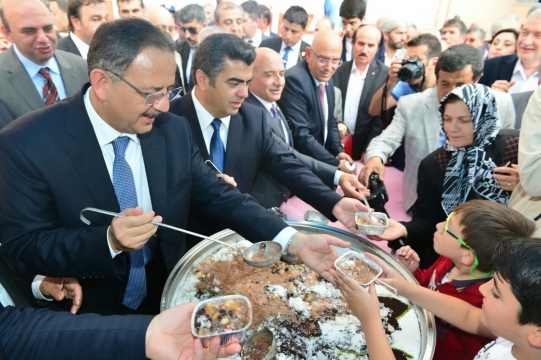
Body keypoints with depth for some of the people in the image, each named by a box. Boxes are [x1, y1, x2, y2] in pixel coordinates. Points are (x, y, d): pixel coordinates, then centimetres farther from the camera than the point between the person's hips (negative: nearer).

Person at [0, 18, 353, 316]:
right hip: (84, 319, -1)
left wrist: (296, 241, -19)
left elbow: (221, 196, -7)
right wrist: (109, 240, -32)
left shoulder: (174, 130, -7)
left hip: (165, 301, 2)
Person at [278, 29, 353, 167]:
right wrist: (335, 163, -19)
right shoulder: (294, 80, -20)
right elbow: (300, 135, -25)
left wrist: (338, 151, 1)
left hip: (322, 160, 8)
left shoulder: (327, 80, 7)